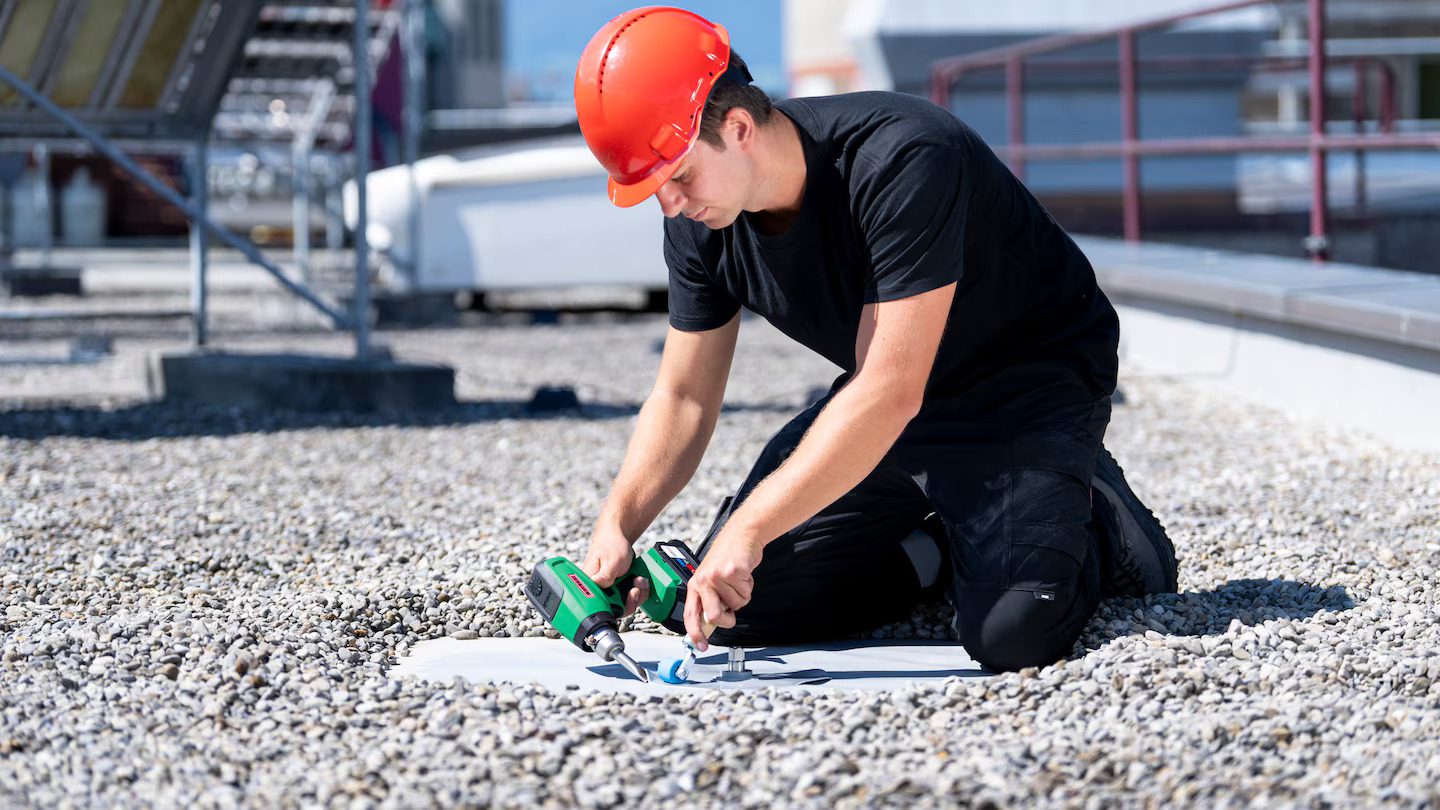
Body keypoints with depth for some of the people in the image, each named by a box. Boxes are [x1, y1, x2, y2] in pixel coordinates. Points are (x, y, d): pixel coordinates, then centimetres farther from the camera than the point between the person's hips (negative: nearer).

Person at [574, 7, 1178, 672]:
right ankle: (942, 552, 12)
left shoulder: (904, 160, -33)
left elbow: (890, 393, -35)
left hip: (1030, 386, -7)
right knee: (732, 603, -7)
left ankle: (1096, 524, 4)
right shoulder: (700, 224, -10)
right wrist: (617, 523, -18)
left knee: (1011, 633, -29)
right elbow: (683, 396, 0)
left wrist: (749, 529, -36)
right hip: (881, 400, 7)